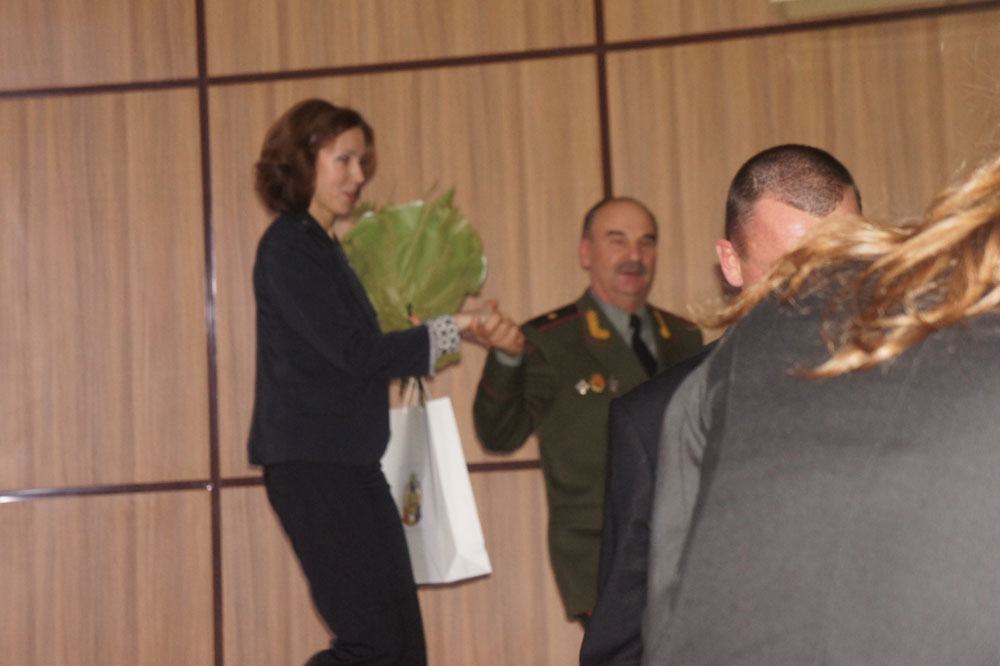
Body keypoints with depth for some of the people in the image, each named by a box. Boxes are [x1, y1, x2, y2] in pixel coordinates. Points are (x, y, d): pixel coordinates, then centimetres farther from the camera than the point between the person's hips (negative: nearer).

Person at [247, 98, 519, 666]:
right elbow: (354, 352, -14)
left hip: (351, 464, 9)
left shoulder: (325, 246, 18)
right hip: (311, 464, -9)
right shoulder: (289, 246, -8)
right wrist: (450, 330, -7)